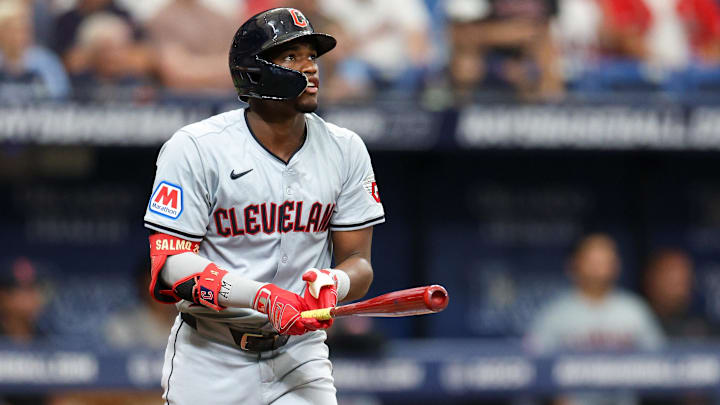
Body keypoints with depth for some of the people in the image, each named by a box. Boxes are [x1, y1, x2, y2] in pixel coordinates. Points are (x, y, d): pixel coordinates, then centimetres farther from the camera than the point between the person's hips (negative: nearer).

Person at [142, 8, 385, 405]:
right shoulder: (195, 149, -10)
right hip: (212, 357, -2)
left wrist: (333, 283, -23)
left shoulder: (345, 151, 2)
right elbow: (170, 264, -16)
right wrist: (262, 296, -30)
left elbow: (358, 263, 2)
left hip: (300, 354, 2)